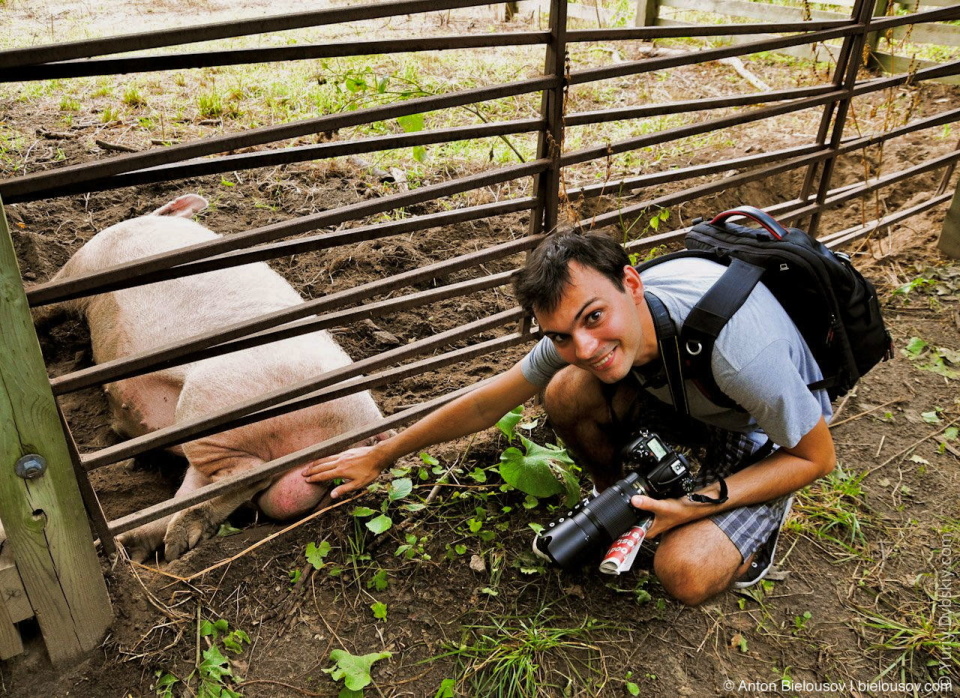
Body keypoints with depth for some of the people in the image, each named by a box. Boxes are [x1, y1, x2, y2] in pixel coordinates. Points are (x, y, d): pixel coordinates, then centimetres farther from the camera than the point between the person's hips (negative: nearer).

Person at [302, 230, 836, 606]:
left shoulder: (737, 348, -41)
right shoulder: (581, 332, -23)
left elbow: (817, 457, -23)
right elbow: (488, 404, -11)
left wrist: (695, 507, -31)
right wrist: (381, 455, -4)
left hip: (766, 438, -4)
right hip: (689, 398, 4)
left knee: (684, 575, -29)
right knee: (567, 392, -25)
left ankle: (763, 515, 5)